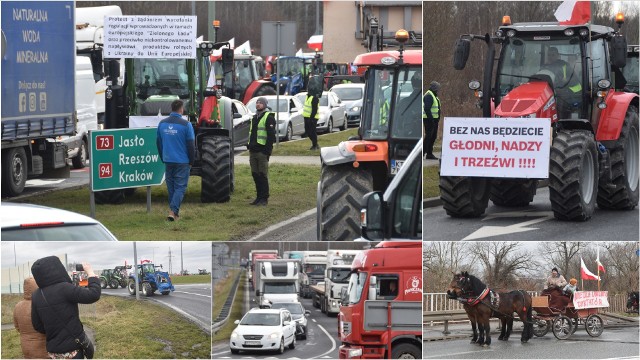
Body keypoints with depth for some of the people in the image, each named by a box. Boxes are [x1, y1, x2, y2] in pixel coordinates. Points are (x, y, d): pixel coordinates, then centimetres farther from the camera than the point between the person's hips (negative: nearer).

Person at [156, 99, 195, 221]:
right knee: (180, 186, -1)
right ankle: (173, 210, -15)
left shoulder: (162, 124, 3)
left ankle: (174, 212, 20)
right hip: (182, 161, -5)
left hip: (168, 161, 5)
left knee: (171, 186, 14)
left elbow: (158, 142, 13)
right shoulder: (185, 125, -12)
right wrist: (191, 161, 3)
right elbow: (191, 145, -9)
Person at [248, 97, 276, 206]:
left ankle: (264, 198, -4)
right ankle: (259, 197, 16)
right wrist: (249, 146, 16)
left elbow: (271, 135, -13)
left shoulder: (268, 118, -6)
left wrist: (267, 150, -18)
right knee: (255, 175, 9)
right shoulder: (254, 118, 20)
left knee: (263, 175, -6)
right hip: (253, 151, 8)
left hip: (262, 151, -8)